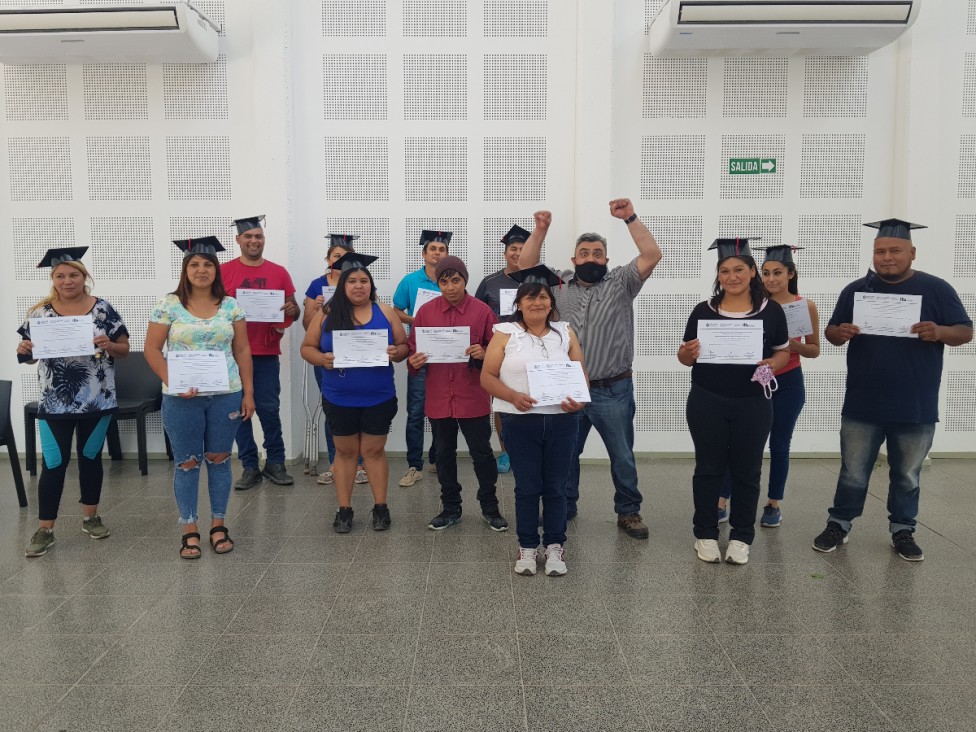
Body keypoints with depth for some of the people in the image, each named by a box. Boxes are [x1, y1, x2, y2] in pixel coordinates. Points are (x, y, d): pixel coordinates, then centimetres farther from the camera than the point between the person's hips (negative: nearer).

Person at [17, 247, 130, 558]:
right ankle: (45, 529, 10)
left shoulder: (103, 309, -2)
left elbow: (124, 349, 0)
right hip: (55, 403, 0)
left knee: (90, 457, 13)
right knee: (53, 464, 1)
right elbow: (31, 355, 6)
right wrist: (23, 351, -16)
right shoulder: (40, 312, 1)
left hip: (97, 400, 0)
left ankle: (90, 517, 27)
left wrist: (108, 345, -20)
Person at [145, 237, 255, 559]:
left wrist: (248, 393, 2)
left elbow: (242, 350, 6)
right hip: (182, 399, -1)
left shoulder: (230, 305, 4)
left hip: (226, 396, 1)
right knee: (187, 463, 6)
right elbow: (152, 350, -1)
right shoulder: (168, 305, -1)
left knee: (219, 459, 9)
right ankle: (189, 529, 19)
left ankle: (219, 524, 22)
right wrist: (173, 383, -14)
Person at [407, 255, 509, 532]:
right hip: (438, 397, 2)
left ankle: (490, 507, 25)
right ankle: (450, 508, 30)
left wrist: (483, 354, -21)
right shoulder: (425, 312, 2)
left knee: (482, 453, 7)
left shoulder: (482, 311, -4)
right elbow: (413, 350, 7)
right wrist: (414, 361, -14)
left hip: (473, 398, -2)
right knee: (444, 454, 14)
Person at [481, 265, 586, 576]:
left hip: (561, 421, 2)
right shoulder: (505, 333, 0)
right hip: (520, 422, -2)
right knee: (527, 486, 7)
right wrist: (513, 397, -19)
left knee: (556, 486, 9)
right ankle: (527, 547, 22)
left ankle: (555, 546, 22)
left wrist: (579, 399, -12)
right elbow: (487, 377, -2)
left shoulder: (565, 332, 8)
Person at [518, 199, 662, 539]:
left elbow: (652, 255, -11)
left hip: (613, 391, -2)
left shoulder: (621, 283, 1)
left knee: (622, 456, 8)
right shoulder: (558, 287, 9)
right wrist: (541, 229, -6)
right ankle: (564, 507, 31)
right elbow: (525, 265, 5)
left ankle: (629, 512, 23)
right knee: (565, 454, 14)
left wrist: (630, 218, -16)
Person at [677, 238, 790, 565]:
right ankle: (706, 535, 18)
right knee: (709, 468, 7)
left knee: (746, 471, 8)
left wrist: (772, 364, -14)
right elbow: (687, 358, 6)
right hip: (707, 403, 0)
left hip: (753, 404, 0)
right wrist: (686, 352, -18)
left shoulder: (771, 310, 2)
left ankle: (741, 537, 20)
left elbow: (783, 352, 8)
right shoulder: (703, 311, 2)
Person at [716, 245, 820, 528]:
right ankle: (722, 503, 6)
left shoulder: (806, 306, -2)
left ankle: (774, 505, 22)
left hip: (788, 383, 0)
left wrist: (794, 345, -17)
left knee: (779, 444, 9)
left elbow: (814, 350, 2)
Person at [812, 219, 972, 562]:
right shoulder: (856, 290, 3)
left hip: (916, 407, 0)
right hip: (862, 405, 1)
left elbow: (965, 331, -1)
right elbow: (830, 332, 7)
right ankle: (839, 524, 20)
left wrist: (939, 332, -23)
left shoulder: (936, 289, -1)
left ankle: (903, 530, 27)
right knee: (853, 473, 8)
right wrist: (841, 333, -17)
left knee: (907, 475, 13)